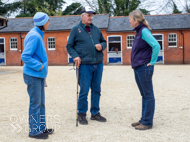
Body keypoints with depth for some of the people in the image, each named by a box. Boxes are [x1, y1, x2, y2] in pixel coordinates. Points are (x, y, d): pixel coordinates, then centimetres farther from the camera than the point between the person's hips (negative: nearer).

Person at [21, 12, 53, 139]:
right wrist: (39, 66, -18)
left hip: (39, 75, 10)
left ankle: (41, 127, 27)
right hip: (33, 75, -10)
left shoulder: (38, 34, 13)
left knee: (41, 103, 15)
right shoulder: (34, 36, -17)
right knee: (35, 103, 0)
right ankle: (34, 131, 12)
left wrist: (42, 68, 12)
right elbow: (25, 56, -22)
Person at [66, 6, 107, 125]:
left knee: (96, 90, 10)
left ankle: (95, 113, 23)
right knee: (84, 91, -1)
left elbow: (104, 42, 22)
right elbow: (69, 46, 3)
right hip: (84, 65, -4)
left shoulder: (96, 29, 15)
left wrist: (101, 46, -1)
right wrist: (75, 56, -14)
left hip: (98, 65, 5)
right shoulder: (76, 29, 3)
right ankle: (82, 114, 16)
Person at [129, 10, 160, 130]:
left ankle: (147, 122, 8)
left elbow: (156, 46, -24)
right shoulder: (139, 31, 14)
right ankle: (144, 120, 25)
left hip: (144, 68, -10)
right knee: (144, 95, 15)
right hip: (138, 68, 10)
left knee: (148, 95, 0)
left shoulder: (144, 31, -14)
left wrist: (152, 62, -17)